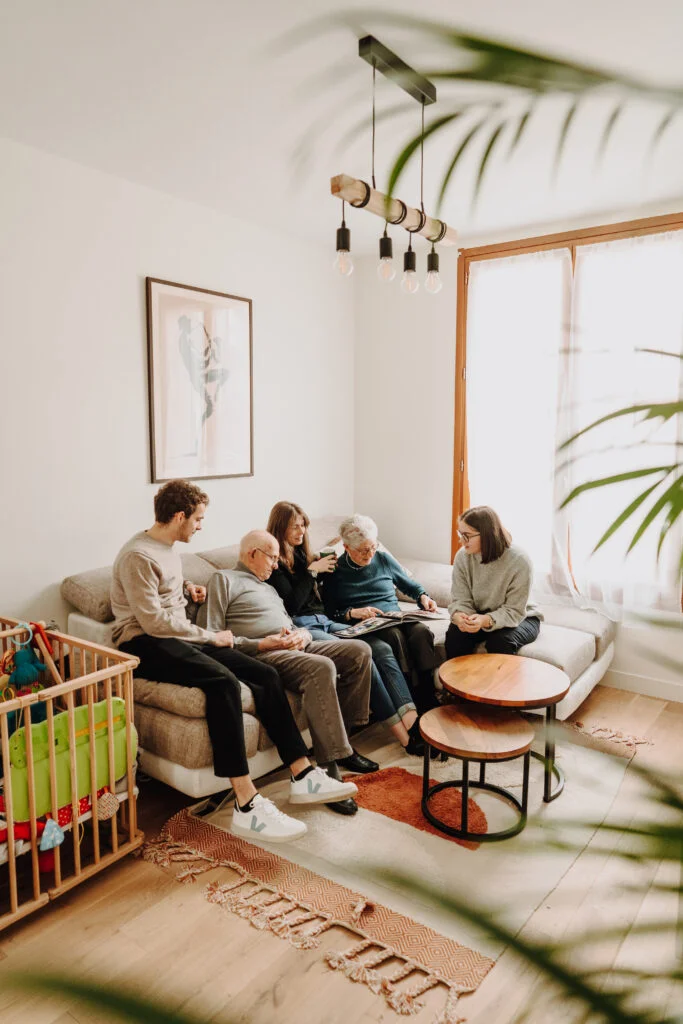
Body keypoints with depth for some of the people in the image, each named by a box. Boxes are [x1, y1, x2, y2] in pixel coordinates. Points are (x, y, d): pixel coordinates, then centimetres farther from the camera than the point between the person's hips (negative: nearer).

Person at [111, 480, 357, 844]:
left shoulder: (168, 548, 14)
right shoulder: (138, 556, -15)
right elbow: (154, 622, -21)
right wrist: (211, 636, -13)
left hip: (178, 636, 9)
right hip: (144, 644, -9)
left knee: (265, 675, -8)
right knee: (223, 681, -35)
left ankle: (302, 775, -4)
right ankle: (247, 806, -35)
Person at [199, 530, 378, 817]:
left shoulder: (268, 588, 33)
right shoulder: (224, 580, 6)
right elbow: (212, 636, -6)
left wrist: (303, 634, 0)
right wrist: (262, 643, -15)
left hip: (296, 647, 8)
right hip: (263, 654, -8)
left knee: (359, 651, -9)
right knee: (322, 667, -34)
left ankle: (342, 735, -3)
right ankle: (330, 768, -31)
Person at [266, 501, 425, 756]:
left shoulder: (301, 554, 21)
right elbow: (292, 604, -12)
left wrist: (323, 564, 11)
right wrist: (311, 570, -7)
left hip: (323, 621, 8)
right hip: (300, 628, -8)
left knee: (382, 649, -18)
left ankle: (413, 722, -29)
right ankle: (403, 735, -25)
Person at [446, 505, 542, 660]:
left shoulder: (519, 560, -23)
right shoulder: (462, 557, -11)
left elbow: (514, 611, -23)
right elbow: (460, 600, -11)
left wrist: (487, 621, -42)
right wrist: (458, 616, -36)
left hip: (520, 618, -3)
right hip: (480, 617, 3)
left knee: (499, 641, -33)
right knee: (455, 634, -25)